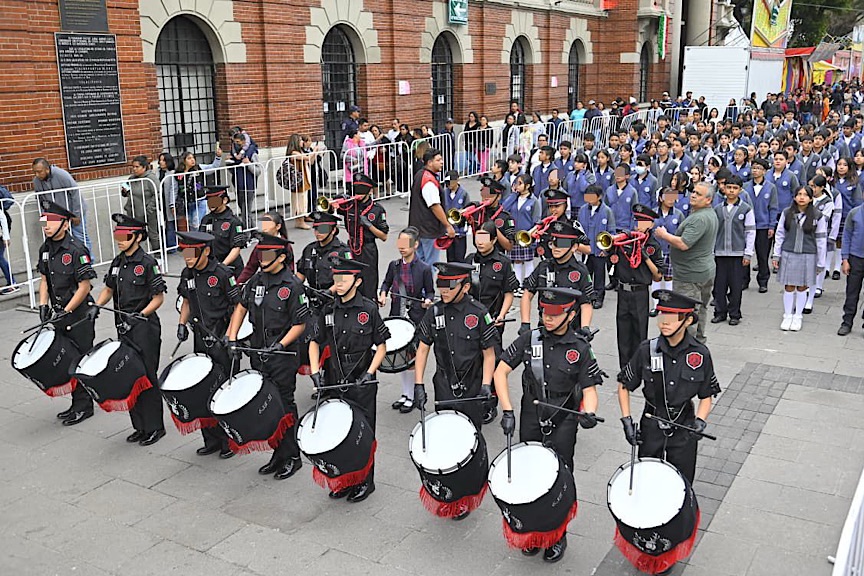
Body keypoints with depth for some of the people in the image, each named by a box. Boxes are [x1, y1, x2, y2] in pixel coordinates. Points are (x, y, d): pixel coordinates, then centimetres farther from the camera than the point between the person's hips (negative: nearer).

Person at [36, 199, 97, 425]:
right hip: (59, 314, 8)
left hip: (80, 315, -8)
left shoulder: (76, 250, -17)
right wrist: (43, 305, 3)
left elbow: (84, 287, -17)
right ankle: (78, 403, 24)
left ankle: (83, 406, 12)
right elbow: (44, 280, 15)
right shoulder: (45, 249, 6)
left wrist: (66, 312, -17)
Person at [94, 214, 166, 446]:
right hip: (124, 328, 8)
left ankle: (154, 427, 10)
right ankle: (140, 426, 23)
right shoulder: (117, 263, 10)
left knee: (146, 377, -3)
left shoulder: (148, 263, -11)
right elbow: (109, 290, 20)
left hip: (145, 329, -7)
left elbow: (158, 298, -11)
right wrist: (96, 306, 2)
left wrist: (139, 316, -20)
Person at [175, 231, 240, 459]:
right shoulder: (187, 274, 6)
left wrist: (228, 337, -18)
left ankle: (230, 442, 14)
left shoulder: (222, 273, -15)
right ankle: (212, 440, 24)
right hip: (201, 340, 7)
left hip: (223, 340, -7)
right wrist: (182, 323, 7)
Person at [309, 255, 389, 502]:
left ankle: (364, 482, 21)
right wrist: (315, 371, -4)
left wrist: (369, 373, -14)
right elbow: (315, 342, 10)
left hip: (362, 383, -4)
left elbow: (381, 346, -4)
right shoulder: (329, 311, 3)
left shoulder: (369, 309, -8)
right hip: (333, 381, 4)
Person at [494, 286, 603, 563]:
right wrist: (507, 411, -11)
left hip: (563, 425, -2)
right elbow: (500, 371, -3)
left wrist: (588, 413, -28)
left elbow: (589, 390, -6)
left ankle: (558, 537, 26)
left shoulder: (580, 348, -8)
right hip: (530, 422, 2)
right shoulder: (530, 339, -4)